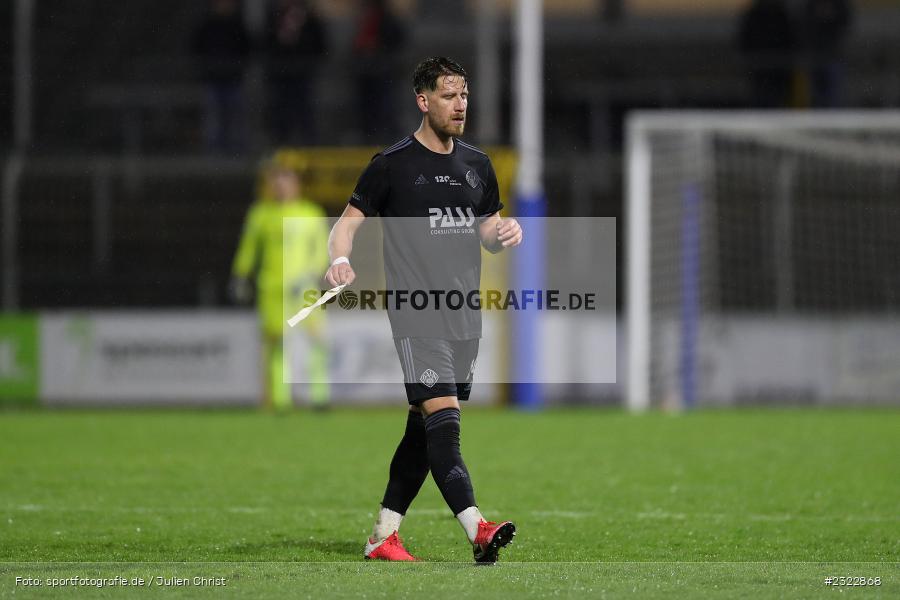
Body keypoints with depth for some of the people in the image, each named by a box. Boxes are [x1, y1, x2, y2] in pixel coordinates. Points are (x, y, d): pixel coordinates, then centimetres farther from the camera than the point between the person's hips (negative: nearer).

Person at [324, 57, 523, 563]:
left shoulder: (478, 165, 14)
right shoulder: (392, 165, -3)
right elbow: (349, 222, -1)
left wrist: (504, 233, 0)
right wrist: (341, 259, -21)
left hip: (465, 316, 6)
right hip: (417, 315, -6)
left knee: (425, 428, 9)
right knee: (441, 417, -18)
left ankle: (384, 535, 16)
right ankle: (477, 529, -32)